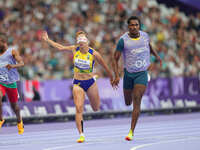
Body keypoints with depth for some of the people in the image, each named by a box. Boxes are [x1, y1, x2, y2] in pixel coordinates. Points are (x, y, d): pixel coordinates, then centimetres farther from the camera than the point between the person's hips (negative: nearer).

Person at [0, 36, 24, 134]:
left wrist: (13, 66, -36)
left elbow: (21, 63, -16)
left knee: (14, 104, 11)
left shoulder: (12, 52, -5)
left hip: (11, 82, -2)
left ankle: (19, 121, 39)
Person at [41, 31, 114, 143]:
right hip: (78, 84, 1)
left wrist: (111, 78, 9)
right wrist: (47, 40, 14)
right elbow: (60, 47, 10)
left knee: (96, 108, 13)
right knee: (79, 109, -13)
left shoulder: (94, 53, -12)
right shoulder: (74, 49, -5)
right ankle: (81, 135, -11)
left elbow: (105, 66, 0)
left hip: (90, 82, -1)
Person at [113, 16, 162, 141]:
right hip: (128, 73, 0)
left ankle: (131, 132, -17)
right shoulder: (123, 40, -11)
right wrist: (117, 76, -18)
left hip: (142, 73, 0)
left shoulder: (145, 35, -2)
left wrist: (156, 55, 21)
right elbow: (116, 59, -8)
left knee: (137, 101, -16)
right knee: (128, 103, 13)